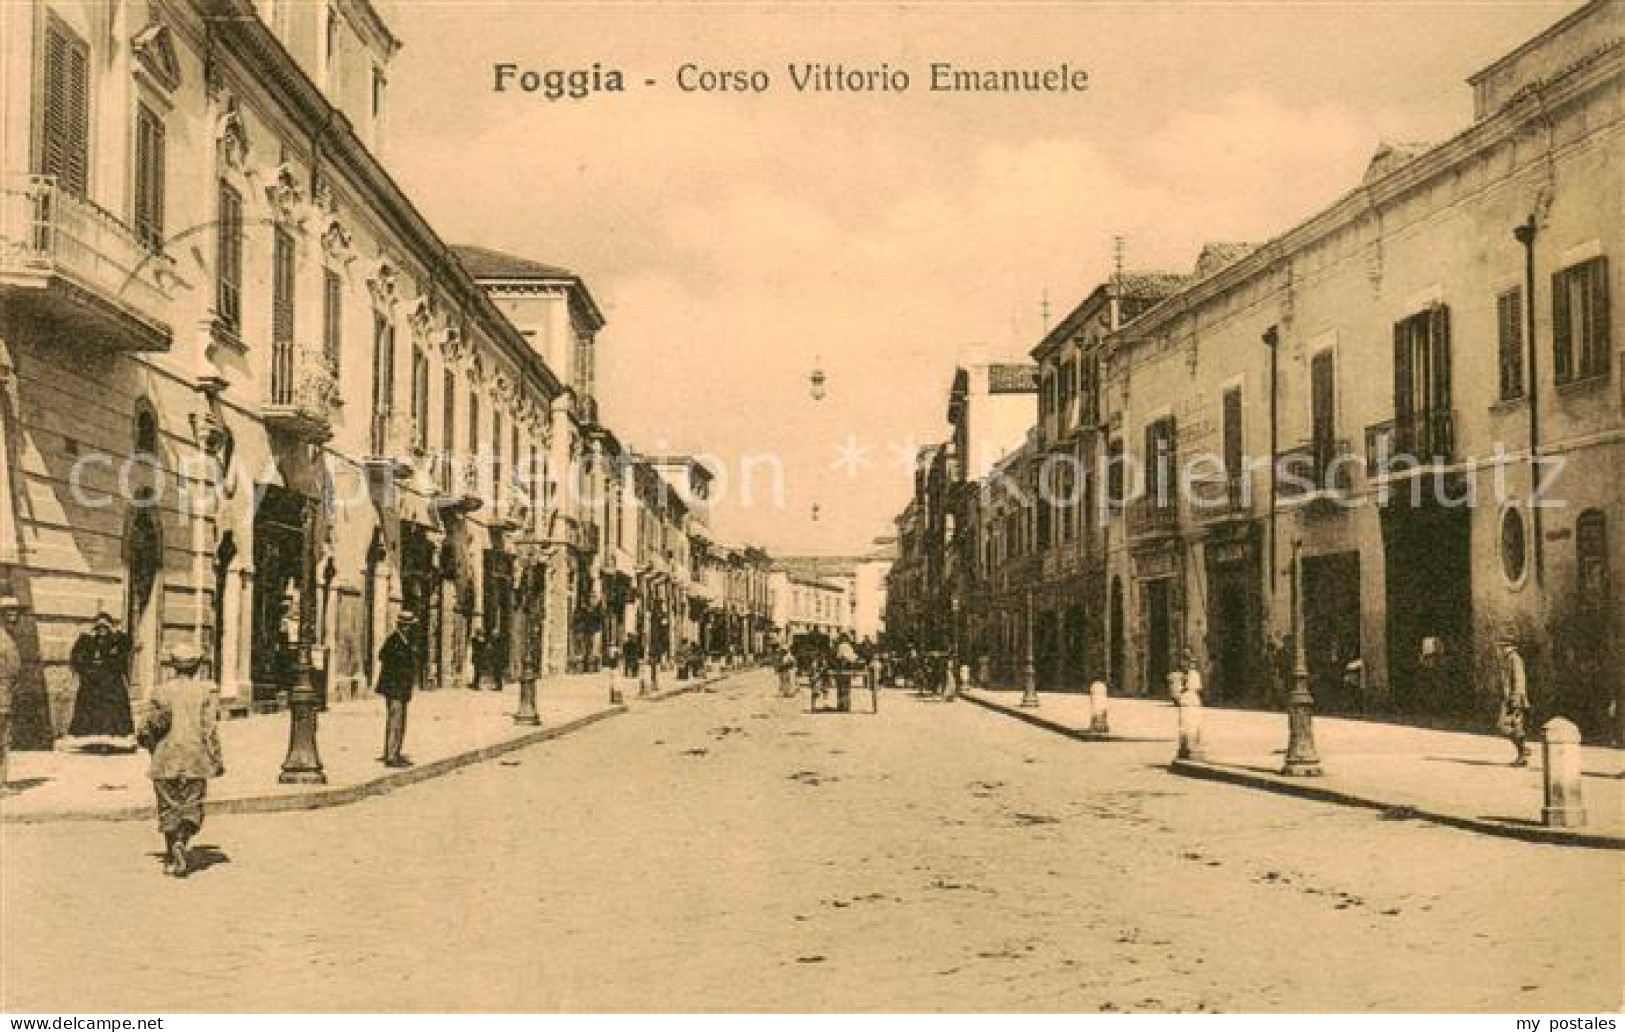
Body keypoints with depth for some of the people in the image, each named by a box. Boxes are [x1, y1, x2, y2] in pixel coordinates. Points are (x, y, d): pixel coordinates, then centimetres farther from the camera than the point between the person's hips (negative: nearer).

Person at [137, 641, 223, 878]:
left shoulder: (163, 690, 1)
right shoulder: (206, 691, -3)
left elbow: (149, 726, 3)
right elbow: (210, 728, -8)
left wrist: (154, 748, 23)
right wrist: (217, 760, -2)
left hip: (166, 758, 2)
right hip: (195, 759, -2)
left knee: (169, 807, 12)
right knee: (192, 807, 6)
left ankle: (171, 858, 13)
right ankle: (181, 841, -19)